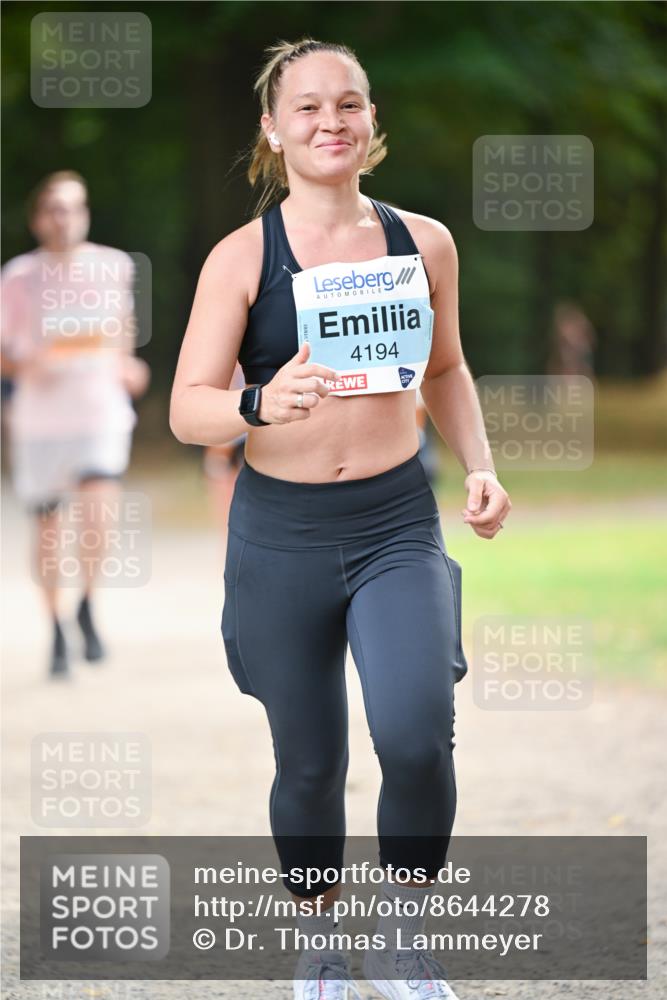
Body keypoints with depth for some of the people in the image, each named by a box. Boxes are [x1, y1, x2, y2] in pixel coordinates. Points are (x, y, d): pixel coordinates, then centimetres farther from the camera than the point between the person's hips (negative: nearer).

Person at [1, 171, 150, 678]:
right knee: (48, 526, 8)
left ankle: (89, 609, 4)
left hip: (101, 412, 0)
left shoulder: (114, 267, 2)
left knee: (97, 515, -19)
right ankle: (57, 629, 26)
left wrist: (125, 363, 6)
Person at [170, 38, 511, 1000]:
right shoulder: (243, 257, -6)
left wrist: (481, 466, 5)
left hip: (398, 524, 1)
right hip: (281, 535, -1)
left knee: (417, 735, -21)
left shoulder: (423, 243, 3)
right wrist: (261, 404, -31)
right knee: (309, 765, 8)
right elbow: (187, 409, -11)